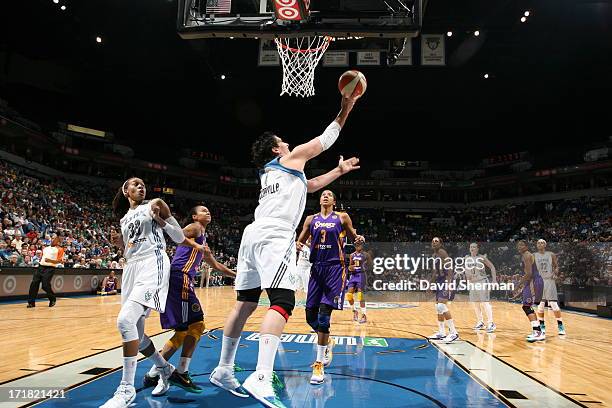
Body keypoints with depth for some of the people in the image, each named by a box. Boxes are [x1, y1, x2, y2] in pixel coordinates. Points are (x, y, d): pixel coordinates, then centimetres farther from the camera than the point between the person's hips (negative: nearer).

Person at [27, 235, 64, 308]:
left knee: (45, 285, -11)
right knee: (34, 284, -4)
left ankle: (53, 299, 13)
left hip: (50, 268, -6)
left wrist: (50, 260, -20)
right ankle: (31, 302, 4)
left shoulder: (59, 249, 1)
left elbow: (59, 261, -7)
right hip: (41, 266, 6)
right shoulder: (45, 248, 22)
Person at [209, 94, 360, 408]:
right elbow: (325, 140, 20)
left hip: (254, 234, 9)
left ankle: (223, 370, 18)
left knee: (245, 303, 11)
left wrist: (339, 171, 46)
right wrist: (344, 111, 29)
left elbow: (308, 186, 41)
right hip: (275, 237, -9)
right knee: (282, 302, -16)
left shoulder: (268, 172, 32)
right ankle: (261, 378, -28)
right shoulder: (291, 158, 11)